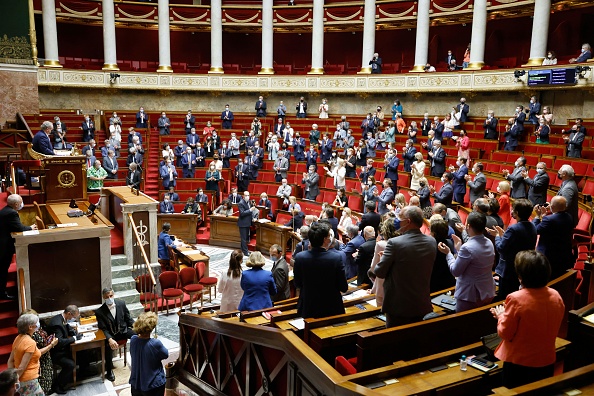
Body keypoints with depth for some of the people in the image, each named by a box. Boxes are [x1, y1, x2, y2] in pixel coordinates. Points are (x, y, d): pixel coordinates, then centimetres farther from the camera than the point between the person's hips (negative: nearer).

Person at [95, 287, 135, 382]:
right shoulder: (100, 311, -13)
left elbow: (128, 318, 5)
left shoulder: (121, 303, -6)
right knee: (108, 346, -34)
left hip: (123, 329, 3)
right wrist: (110, 339, -30)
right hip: (110, 334, -3)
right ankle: (109, 371, -15)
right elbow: (103, 329, -13)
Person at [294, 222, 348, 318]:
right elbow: (343, 288, -12)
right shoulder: (336, 258, -20)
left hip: (308, 310, 2)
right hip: (332, 309, -2)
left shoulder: (299, 257, -14)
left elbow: (297, 284, -2)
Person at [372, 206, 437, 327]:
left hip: (398, 306, -5)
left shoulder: (395, 243, -20)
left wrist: (384, 258, 8)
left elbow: (379, 273, -13)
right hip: (423, 305, 5)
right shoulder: (432, 242, -2)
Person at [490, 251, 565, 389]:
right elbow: (554, 327, 8)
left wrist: (501, 316, 3)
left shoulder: (516, 299, -25)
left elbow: (505, 333, -15)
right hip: (547, 362, 5)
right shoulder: (556, 296, -9)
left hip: (519, 364, -5)